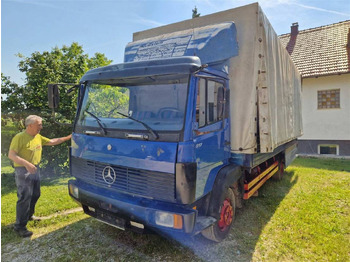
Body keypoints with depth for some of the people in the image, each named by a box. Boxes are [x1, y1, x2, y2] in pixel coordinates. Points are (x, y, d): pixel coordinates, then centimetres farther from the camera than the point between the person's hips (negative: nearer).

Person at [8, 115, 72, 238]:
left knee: (35, 195, 19)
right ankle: (20, 226, 4)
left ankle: (29, 215, 40)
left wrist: (68, 137, 14)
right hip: (23, 171, -8)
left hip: (35, 169, 8)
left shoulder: (38, 137, 8)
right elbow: (11, 155, -19)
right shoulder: (19, 137, -16)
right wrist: (26, 164, -31)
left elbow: (52, 141, 18)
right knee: (25, 198, -7)